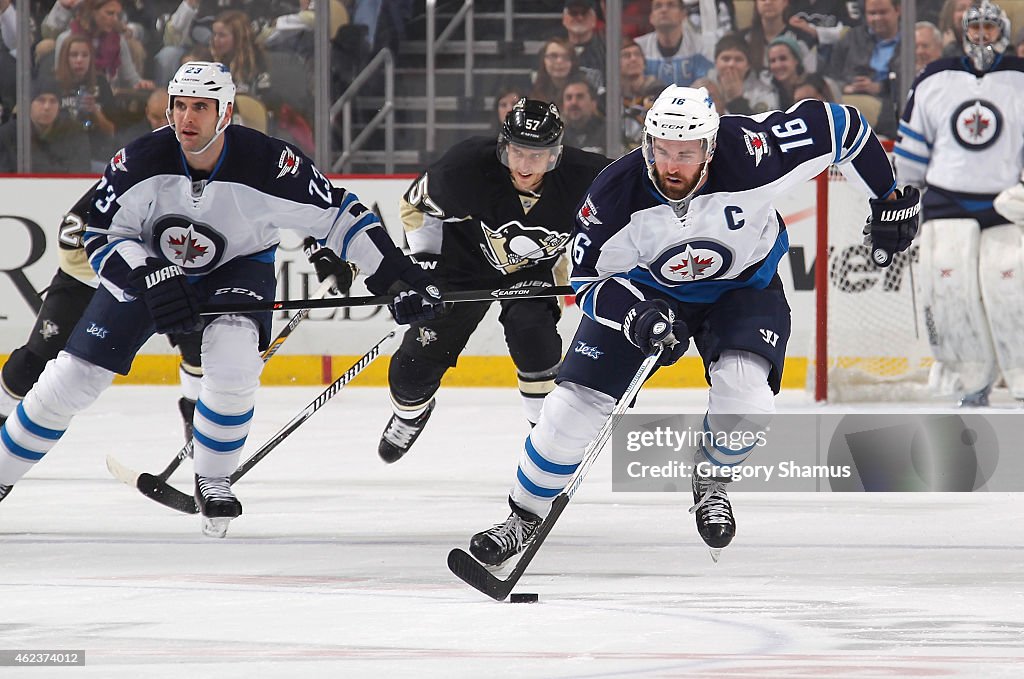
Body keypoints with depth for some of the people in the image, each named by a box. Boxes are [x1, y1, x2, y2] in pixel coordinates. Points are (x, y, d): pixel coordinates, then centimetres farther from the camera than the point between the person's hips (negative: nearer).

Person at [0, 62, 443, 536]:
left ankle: (213, 480, -8)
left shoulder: (268, 164, -29)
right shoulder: (140, 161, -26)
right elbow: (100, 234, -16)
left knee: (233, 361, -30)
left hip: (237, 267, -1)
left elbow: (340, 217, -20)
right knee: (75, 375, -5)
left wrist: (398, 276, -23)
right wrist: (153, 278, -31)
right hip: (148, 263, 1)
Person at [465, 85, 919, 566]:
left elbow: (838, 124, -21)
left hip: (743, 286, -1)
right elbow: (588, 282, -17)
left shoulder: (749, 155, -34)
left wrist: (889, 200, -12)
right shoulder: (617, 193, -29)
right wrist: (639, 317, -35)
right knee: (575, 402, -9)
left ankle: (711, 481, 7)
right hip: (643, 290, 1)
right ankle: (525, 516, 12)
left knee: (744, 391, -26)